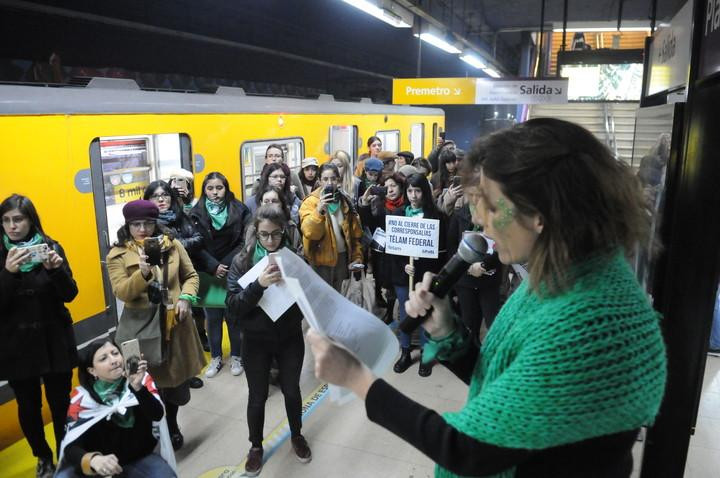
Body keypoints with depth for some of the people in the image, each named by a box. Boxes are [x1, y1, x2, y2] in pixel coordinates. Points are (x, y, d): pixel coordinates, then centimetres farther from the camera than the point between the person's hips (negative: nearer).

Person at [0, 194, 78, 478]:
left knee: (60, 401, 4)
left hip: (54, 340, 0)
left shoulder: (51, 247, -2)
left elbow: (69, 295, -5)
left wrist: (56, 269, -23)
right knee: (28, 405, 11)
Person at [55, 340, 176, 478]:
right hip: (99, 461, 1)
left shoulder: (142, 379, -10)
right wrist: (93, 459, -36)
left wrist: (138, 387, -37)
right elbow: (71, 447, -15)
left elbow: (157, 416, -22)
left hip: (139, 459, -1)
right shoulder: (82, 397, -10)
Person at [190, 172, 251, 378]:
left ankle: (236, 356, 26)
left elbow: (244, 242, -6)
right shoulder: (196, 214, -2)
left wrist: (227, 265, -14)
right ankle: (216, 357, 27)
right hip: (209, 275, 1)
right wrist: (213, 266, -15)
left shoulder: (239, 210, -4)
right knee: (213, 318, 10)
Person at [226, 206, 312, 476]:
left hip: (290, 337, 1)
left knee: (291, 390, 15)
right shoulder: (242, 261, -10)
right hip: (256, 340, -1)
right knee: (257, 396, 11)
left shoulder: (295, 255, -6)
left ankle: (296, 436, 41)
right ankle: (256, 446, 35)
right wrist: (259, 284, -33)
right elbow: (233, 306, -17)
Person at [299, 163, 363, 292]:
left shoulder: (345, 201, 5)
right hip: (321, 258, -5)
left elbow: (355, 232, 10)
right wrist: (319, 210, -36)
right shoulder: (311, 202, -10)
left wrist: (357, 256, 6)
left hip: (342, 256, 5)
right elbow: (309, 232, -24)